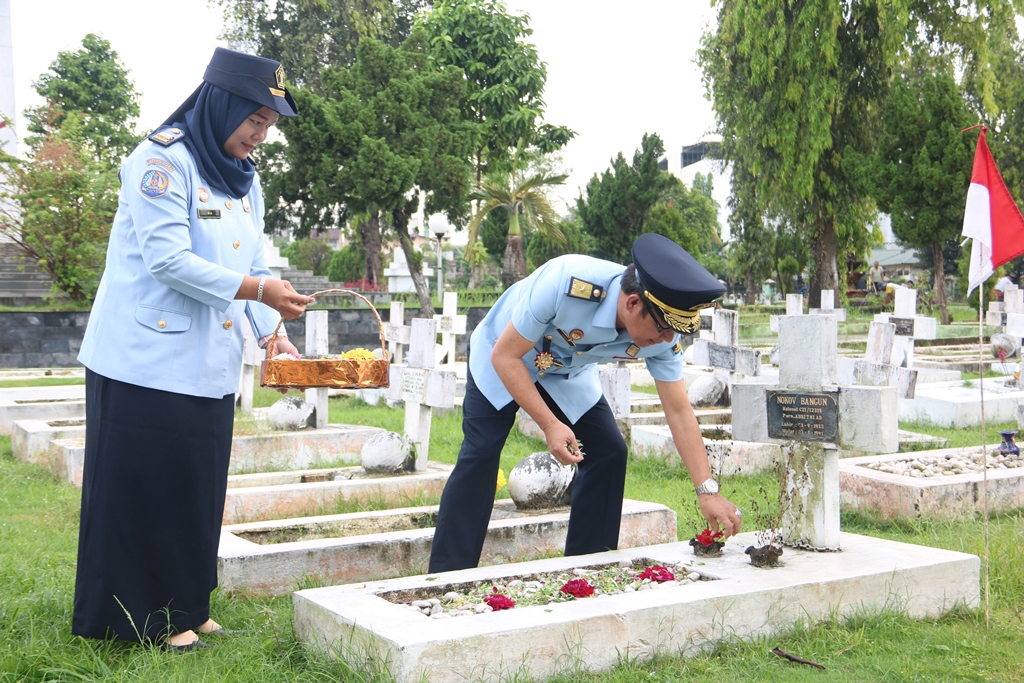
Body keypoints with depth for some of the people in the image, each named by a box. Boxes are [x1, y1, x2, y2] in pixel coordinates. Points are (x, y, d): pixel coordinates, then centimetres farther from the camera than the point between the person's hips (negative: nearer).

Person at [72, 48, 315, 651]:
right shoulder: (162, 159, -12)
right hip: (148, 361, -8)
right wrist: (257, 289, -22)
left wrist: (272, 332, 0)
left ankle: (186, 608, 24)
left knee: (197, 489, 12)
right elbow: (167, 259, -21)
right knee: (144, 488, 1)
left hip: (209, 368, 8)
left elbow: (252, 267, 14)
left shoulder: (245, 178, 14)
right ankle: (146, 618, 13)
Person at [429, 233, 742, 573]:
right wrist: (550, 424, -36)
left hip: (569, 373, 5)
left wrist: (708, 490, -22)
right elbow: (505, 356, -31)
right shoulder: (566, 284, -42)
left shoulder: (663, 336, -26)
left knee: (609, 453, -7)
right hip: (502, 358, -4)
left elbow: (679, 411, -17)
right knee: (480, 455, -17)